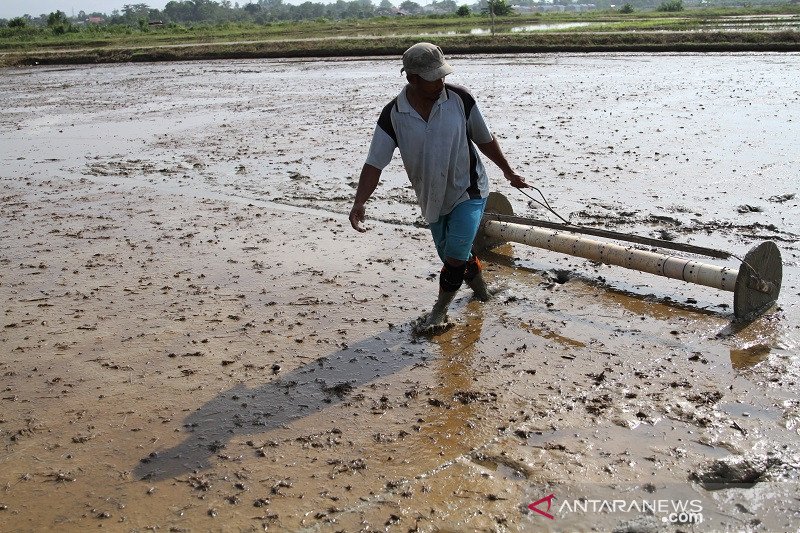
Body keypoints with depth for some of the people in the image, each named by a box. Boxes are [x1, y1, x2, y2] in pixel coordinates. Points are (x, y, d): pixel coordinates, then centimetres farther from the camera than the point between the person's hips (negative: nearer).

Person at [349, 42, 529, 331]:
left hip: (469, 190, -2)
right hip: (432, 198, 3)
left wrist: (509, 172, 11)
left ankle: (440, 307, 11)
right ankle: (475, 278, 51)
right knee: (450, 256, 17)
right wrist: (359, 202, -29)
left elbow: (484, 139, 0)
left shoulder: (459, 98, -14)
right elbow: (374, 163, -15)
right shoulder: (393, 115, -14)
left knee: (456, 255, -13)